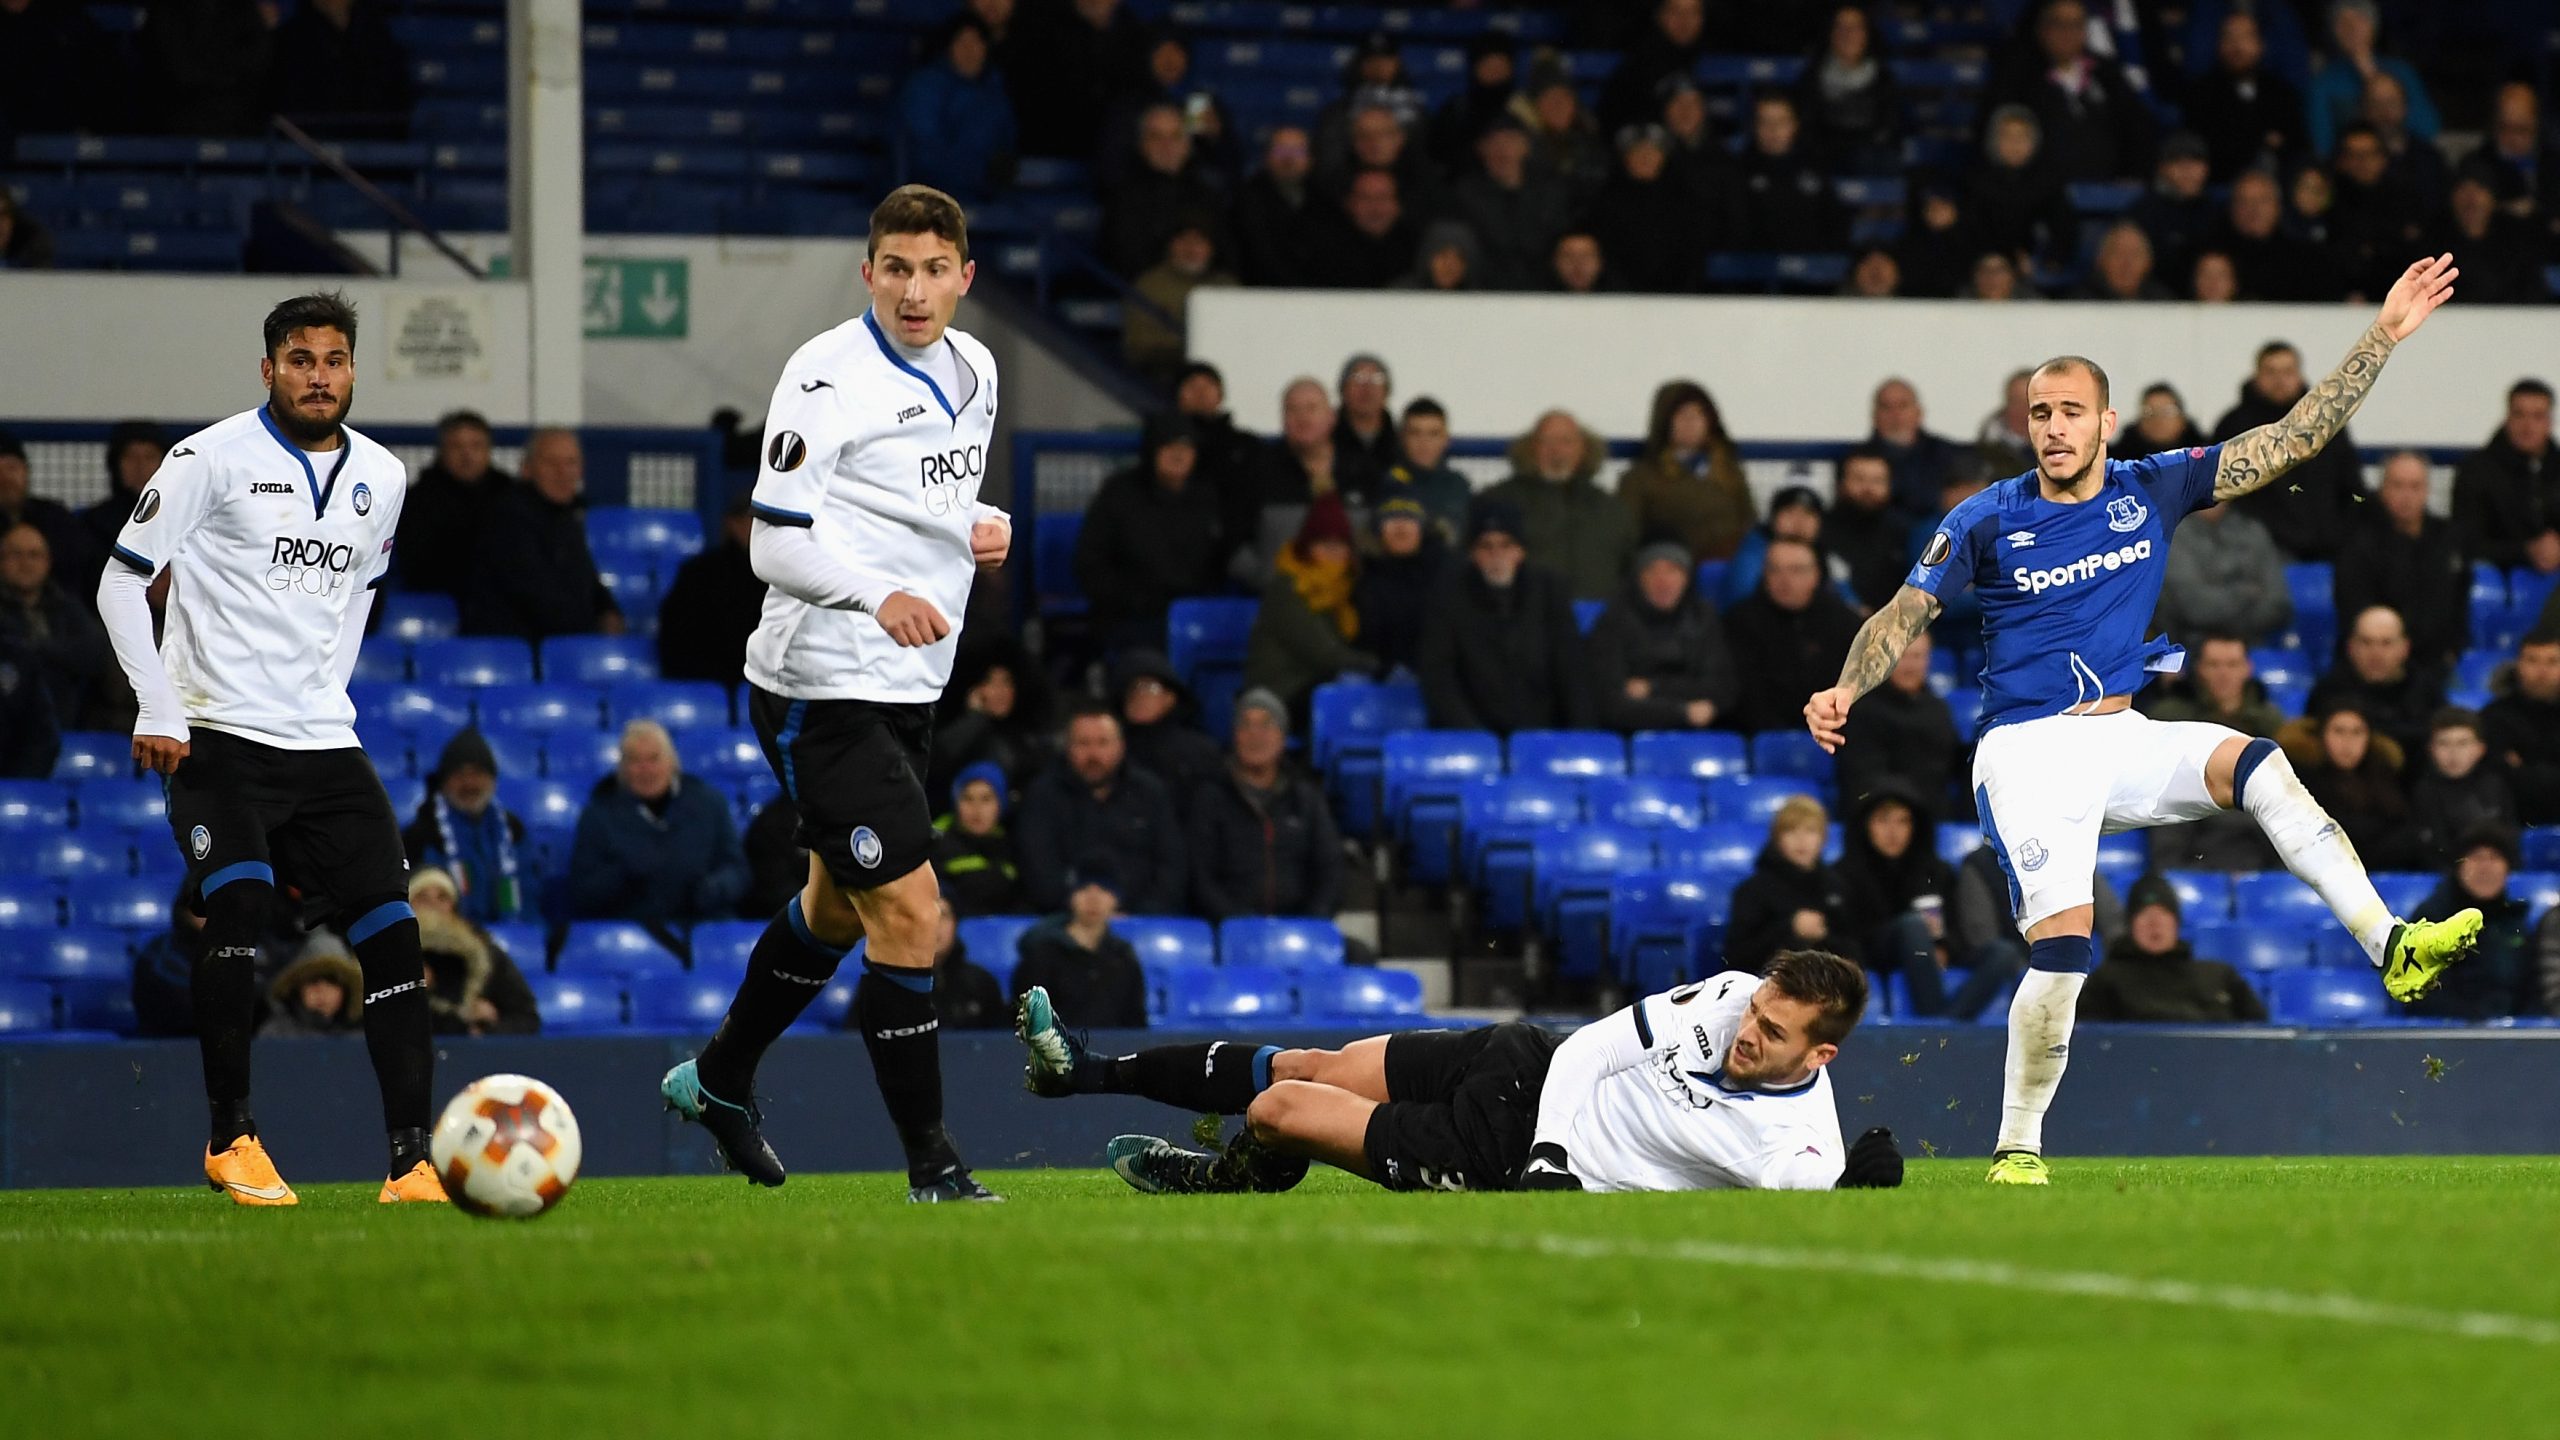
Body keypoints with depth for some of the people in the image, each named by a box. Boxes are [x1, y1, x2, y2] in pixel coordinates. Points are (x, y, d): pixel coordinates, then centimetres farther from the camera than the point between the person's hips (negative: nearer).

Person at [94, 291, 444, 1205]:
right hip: (217, 741, -5)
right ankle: (231, 1139, -9)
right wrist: (158, 708, -11)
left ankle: (411, 1164, -4)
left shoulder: (381, 479, 10)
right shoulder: (213, 459, -6)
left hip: (325, 747, 5)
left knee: (393, 934, -6)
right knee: (239, 906, -24)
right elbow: (123, 581, -3)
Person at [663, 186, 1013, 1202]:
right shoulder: (827, 375, -16)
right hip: (822, 688, -9)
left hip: (909, 688, 9)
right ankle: (931, 1164, -6)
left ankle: (718, 1080, 44)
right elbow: (776, 543, -18)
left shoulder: (972, 370, 8)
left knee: (837, 907, 23)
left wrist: (985, 528, 1)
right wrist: (880, 596, -34)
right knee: (909, 914, -14)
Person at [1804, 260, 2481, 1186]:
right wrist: (1845, 692, -16)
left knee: (2258, 767, -25)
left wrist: (2385, 335, -4)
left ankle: (2391, 946, -31)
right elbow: (1903, 615, 3)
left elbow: (2294, 439, 2)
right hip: (2027, 751, -3)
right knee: (2061, 947, -19)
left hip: (2121, 738, 3)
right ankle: (2016, 1147, -5)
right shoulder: (1989, 520, -3)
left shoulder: (2151, 491, 3)